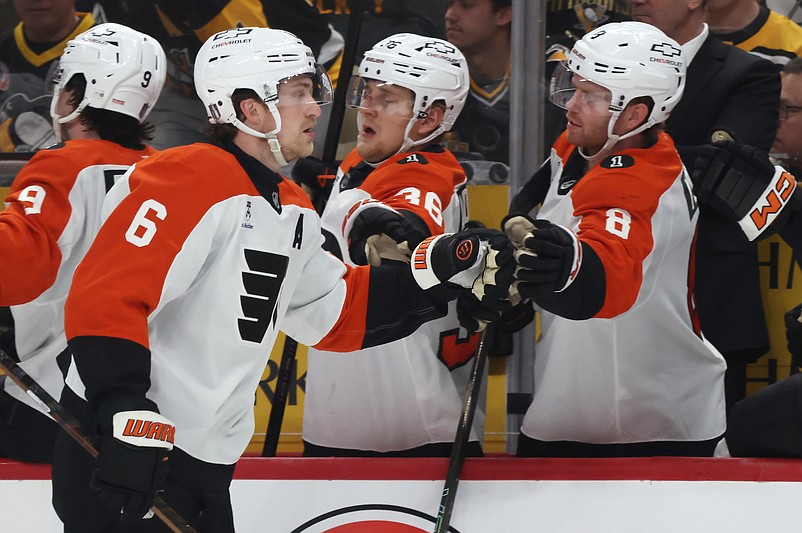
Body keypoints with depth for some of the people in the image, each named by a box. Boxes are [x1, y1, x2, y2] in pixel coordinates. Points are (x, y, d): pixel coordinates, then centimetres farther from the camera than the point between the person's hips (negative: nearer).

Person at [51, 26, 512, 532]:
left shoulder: (294, 211, 14)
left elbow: (338, 312, 21)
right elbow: (106, 297, -24)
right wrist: (131, 421, -31)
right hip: (119, 453, -10)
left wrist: (441, 270, 10)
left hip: (207, 469, 10)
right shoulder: (190, 181, -17)